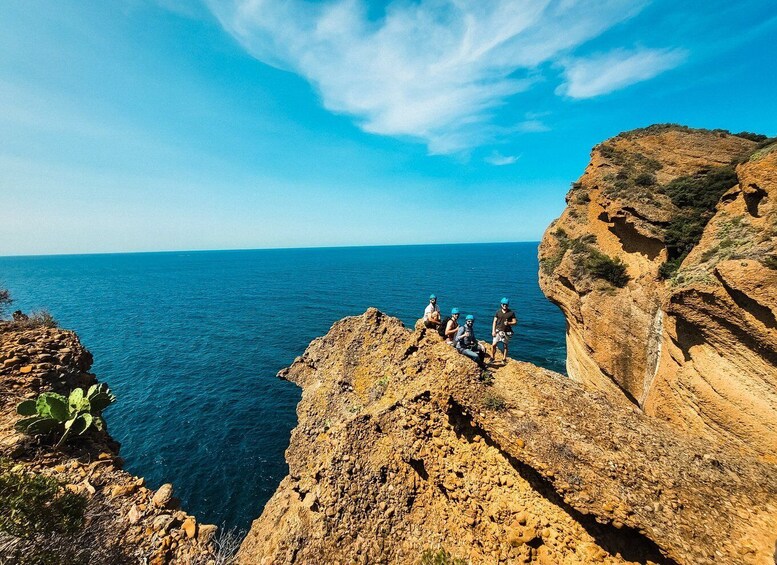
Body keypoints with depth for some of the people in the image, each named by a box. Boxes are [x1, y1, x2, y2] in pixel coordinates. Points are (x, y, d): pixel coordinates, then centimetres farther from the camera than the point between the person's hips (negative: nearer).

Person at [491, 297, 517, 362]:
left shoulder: (511, 313, 0)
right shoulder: (498, 312, 3)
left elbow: (515, 322, 1)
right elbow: (494, 322, 3)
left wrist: (508, 323, -18)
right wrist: (493, 331, -5)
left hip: (506, 332, 0)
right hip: (498, 331, 0)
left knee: (505, 346, 9)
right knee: (493, 344, -7)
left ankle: (505, 359, 23)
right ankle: (492, 358, 10)